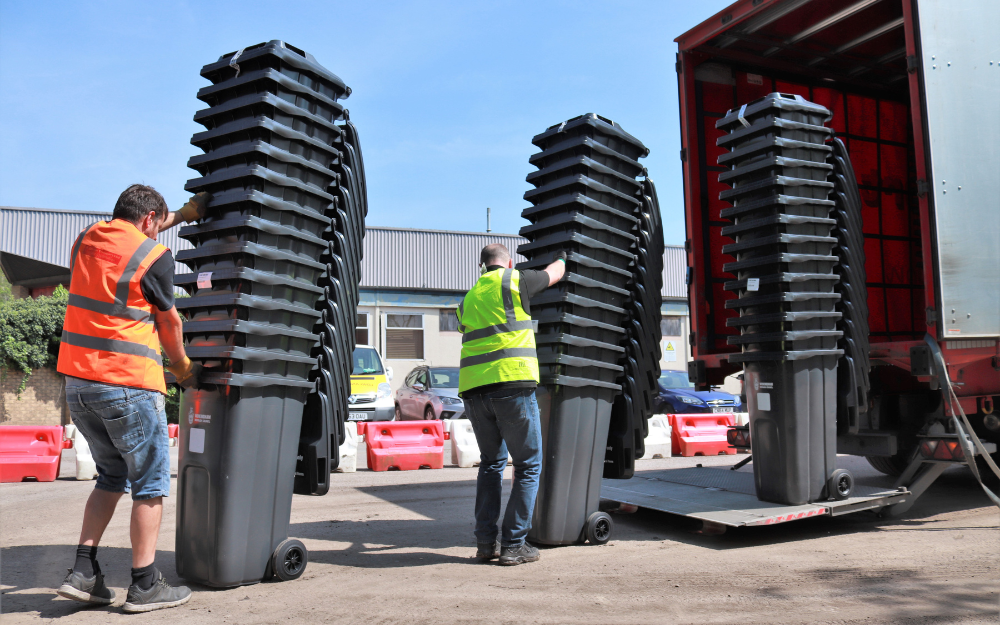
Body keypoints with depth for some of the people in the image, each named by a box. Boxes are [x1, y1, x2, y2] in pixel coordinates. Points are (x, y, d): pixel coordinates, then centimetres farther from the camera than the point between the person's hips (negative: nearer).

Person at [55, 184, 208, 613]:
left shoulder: (85, 240, 11)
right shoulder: (154, 256, -9)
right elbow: (168, 321, 1)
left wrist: (183, 213, 43)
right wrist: (183, 368, 17)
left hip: (78, 381, 8)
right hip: (127, 384, -7)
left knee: (112, 476, 21)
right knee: (150, 481, 4)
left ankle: (83, 573, 17)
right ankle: (144, 585, 9)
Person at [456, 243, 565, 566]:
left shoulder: (468, 300, 22)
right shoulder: (514, 282, 6)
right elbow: (554, 273, 23)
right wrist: (561, 257, 47)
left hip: (473, 388, 6)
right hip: (511, 382, -6)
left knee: (491, 462, 20)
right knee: (528, 465, 5)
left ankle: (485, 542, 15)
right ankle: (513, 545, 2)